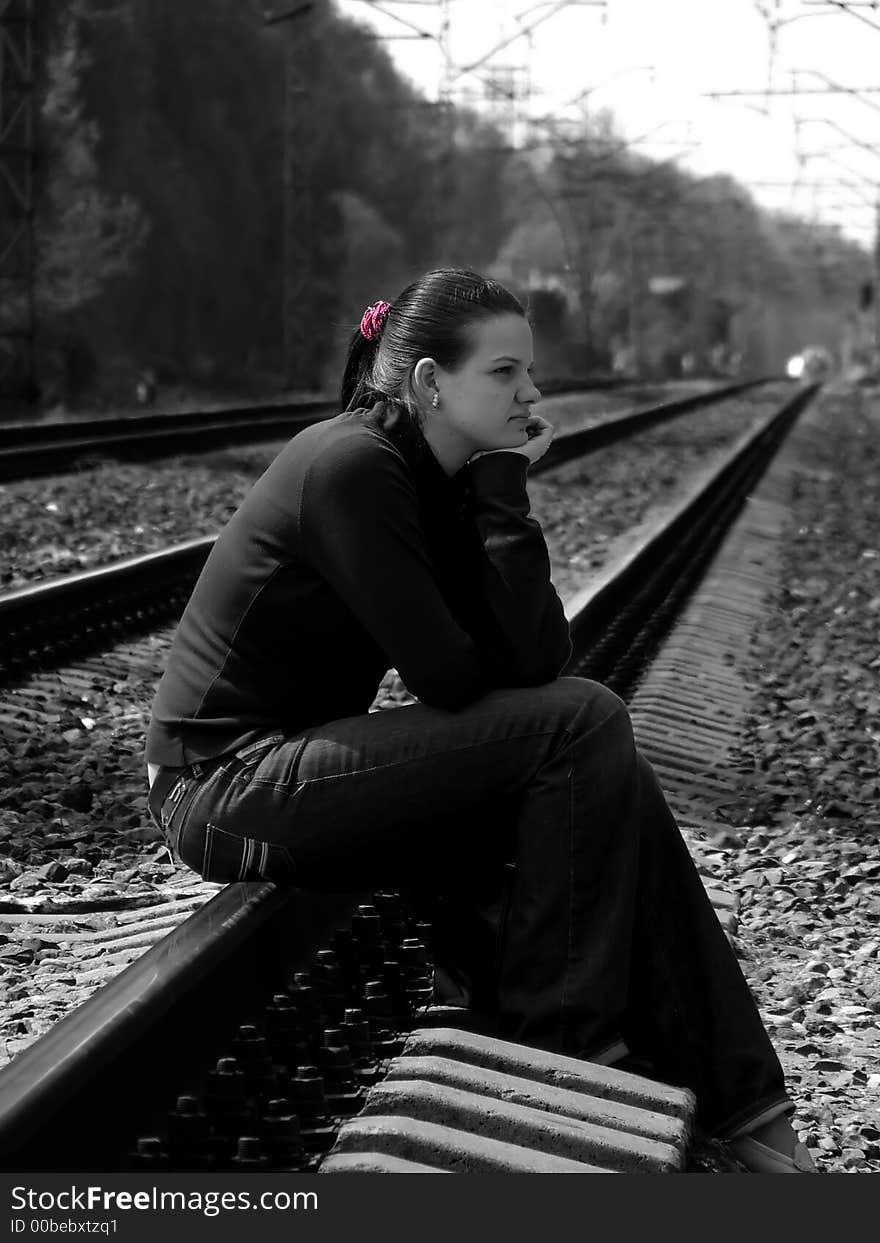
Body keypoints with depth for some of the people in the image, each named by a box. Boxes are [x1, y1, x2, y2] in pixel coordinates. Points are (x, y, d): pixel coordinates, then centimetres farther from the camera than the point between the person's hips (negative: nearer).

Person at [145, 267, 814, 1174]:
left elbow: (539, 659, -1)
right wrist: (503, 494, -12)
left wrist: (501, 494, -8)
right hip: (229, 786, -9)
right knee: (582, 726, -18)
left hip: (296, 768, 9)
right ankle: (556, 1051, -7)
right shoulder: (354, 466, -18)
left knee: (610, 787, -3)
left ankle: (739, 1106, 1)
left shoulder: (445, 478, 8)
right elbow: (452, 678, -21)